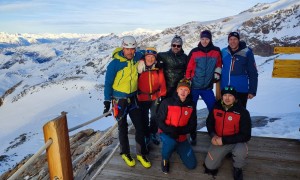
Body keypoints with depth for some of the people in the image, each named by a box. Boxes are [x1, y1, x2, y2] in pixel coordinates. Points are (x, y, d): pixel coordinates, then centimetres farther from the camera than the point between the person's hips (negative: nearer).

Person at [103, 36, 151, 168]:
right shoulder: (114, 64, -17)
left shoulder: (137, 57, -5)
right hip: (119, 100, -4)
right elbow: (108, 84, -9)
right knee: (123, 128, 11)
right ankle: (125, 153, 31)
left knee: (140, 126, 6)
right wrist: (107, 101, -9)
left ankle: (141, 154, 23)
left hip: (133, 99, 4)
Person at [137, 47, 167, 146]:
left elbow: (162, 83, 0)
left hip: (155, 98, 2)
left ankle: (153, 134, 33)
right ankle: (146, 135, 30)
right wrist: (137, 94, -3)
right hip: (142, 99, -1)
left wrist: (162, 95, -2)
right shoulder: (140, 68, -12)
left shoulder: (158, 69, -5)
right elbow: (135, 82, -6)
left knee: (155, 117, 13)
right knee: (144, 118, 10)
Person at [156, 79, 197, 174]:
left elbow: (192, 125, -3)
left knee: (192, 165, 3)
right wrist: (170, 130, -27)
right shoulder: (167, 102, -14)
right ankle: (165, 160, -5)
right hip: (166, 133, -3)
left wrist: (179, 131, -21)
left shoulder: (191, 105, -4)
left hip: (181, 137, 4)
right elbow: (159, 121, -11)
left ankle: (177, 147, 29)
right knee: (170, 142, -40)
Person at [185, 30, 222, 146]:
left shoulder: (216, 51, 1)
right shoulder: (194, 52, -4)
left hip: (207, 87, 1)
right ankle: (193, 135, 20)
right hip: (194, 86, -1)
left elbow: (219, 64, 16)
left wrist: (217, 73, 2)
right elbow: (188, 68, -1)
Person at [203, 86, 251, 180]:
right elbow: (209, 122, 9)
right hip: (219, 141, 3)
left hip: (236, 141, -3)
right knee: (209, 166, -3)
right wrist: (213, 135, -11)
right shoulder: (216, 107, -7)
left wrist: (224, 140, -25)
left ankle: (238, 169, 0)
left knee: (240, 152, -37)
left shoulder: (243, 112, -19)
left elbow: (246, 136, -19)